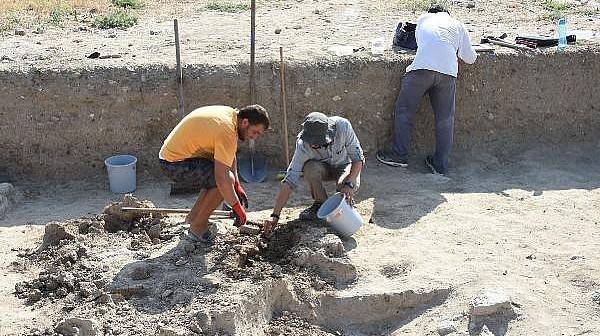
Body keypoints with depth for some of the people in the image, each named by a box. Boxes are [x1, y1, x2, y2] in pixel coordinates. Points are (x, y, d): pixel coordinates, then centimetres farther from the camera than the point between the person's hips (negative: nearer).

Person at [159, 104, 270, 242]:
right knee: (226, 180, -19)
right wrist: (237, 208, -20)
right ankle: (197, 228, -5)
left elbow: (230, 156, 16)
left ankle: (193, 217, 22)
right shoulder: (227, 132, -26)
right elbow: (222, 179, -30)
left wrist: (237, 186, 11)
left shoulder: (231, 114, 4)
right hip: (174, 164, -10)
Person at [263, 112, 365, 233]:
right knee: (310, 168, -34)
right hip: (323, 167, 1)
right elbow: (289, 182, -32)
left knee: (347, 185, -35)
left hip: (344, 165, -1)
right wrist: (275, 215, -37)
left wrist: (349, 183, -39)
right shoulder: (303, 145, -31)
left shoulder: (342, 126, -33)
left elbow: (358, 157, -23)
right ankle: (320, 203, -8)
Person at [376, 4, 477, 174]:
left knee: (404, 109, 11)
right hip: (448, 71, 2)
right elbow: (470, 59, 24)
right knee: (445, 118, 10)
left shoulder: (423, 19, 26)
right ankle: (440, 165, 13)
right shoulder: (458, 26, 26)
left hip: (422, 67, -1)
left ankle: (400, 155, 12)